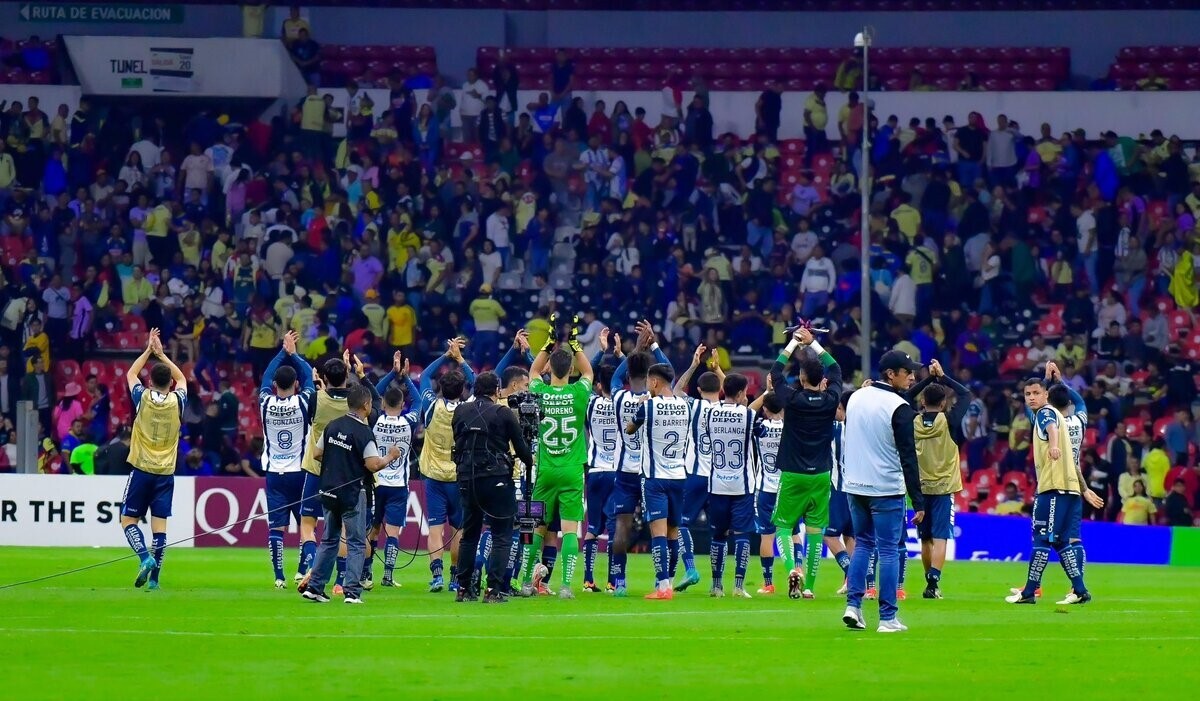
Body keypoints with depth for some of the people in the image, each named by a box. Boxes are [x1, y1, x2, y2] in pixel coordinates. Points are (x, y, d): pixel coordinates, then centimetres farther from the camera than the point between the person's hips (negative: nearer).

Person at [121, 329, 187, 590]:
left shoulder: (143, 398, -5)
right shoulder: (177, 401, -2)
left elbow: (130, 374, 15)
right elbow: (182, 378, 20)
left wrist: (148, 351, 18)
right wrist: (161, 354, 19)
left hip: (141, 470, -2)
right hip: (165, 473, 2)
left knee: (128, 520, 5)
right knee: (159, 524, 0)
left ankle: (145, 558, -17)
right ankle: (154, 577, -5)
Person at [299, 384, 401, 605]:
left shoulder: (332, 426, 5)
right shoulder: (364, 433, -15)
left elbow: (316, 454, 11)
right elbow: (373, 465, -19)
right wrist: (390, 456, -2)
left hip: (329, 491, 6)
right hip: (353, 494, -6)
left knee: (329, 540, 17)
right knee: (356, 543, 2)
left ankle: (314, 586, 14)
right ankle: (352, 592, -3)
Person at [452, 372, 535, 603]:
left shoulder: (460, 412, 7)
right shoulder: (503, 414, -5)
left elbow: (457, 444, 14)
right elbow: (520, 447, 1)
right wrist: (530, 461, 20)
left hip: (467, 478, 5)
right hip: (497, 478, -5)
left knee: (469, 534, 15)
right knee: (501, 536, -1)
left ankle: (463, 588, 14)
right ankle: (493, 590, -9)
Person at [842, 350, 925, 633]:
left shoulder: (856, 397, 7)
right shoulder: (899, 407, -14)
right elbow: (908, 457, -15)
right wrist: (918, 501, -12)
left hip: (855, 487, 6)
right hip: (886, 490, -6)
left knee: (862, 543, 18)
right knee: (888, 551, -1)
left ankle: (853, 606, 7)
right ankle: (888, 618, 0)